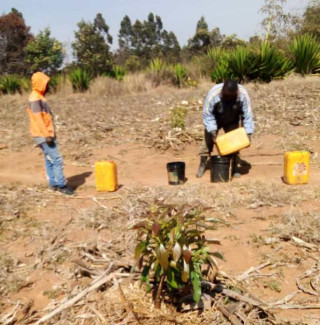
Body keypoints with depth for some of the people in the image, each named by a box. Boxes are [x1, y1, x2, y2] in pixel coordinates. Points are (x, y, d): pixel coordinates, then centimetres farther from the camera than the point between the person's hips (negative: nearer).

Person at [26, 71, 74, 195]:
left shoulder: (39, 97, 16)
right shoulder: (35, 98, -15)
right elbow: (38, 119, -21)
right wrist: (47, 135, -24)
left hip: (47, 135, 10)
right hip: (43, 136, -10)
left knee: (50, 160, 12)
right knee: (57, 159, -10)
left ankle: (53, 184, 19)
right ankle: (61, 185, -5)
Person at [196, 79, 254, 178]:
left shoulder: (243, 95, -32)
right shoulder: (213, 94, -36)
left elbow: (247, 115, -23)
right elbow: (207, 114, -26)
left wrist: (248, 133, -28)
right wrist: (212, 131, -33)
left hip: (232, 121, 1)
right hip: (214, 120, -1)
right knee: (208, 140, -5)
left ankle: (234, 167, 7)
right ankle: (202, 165, 9)